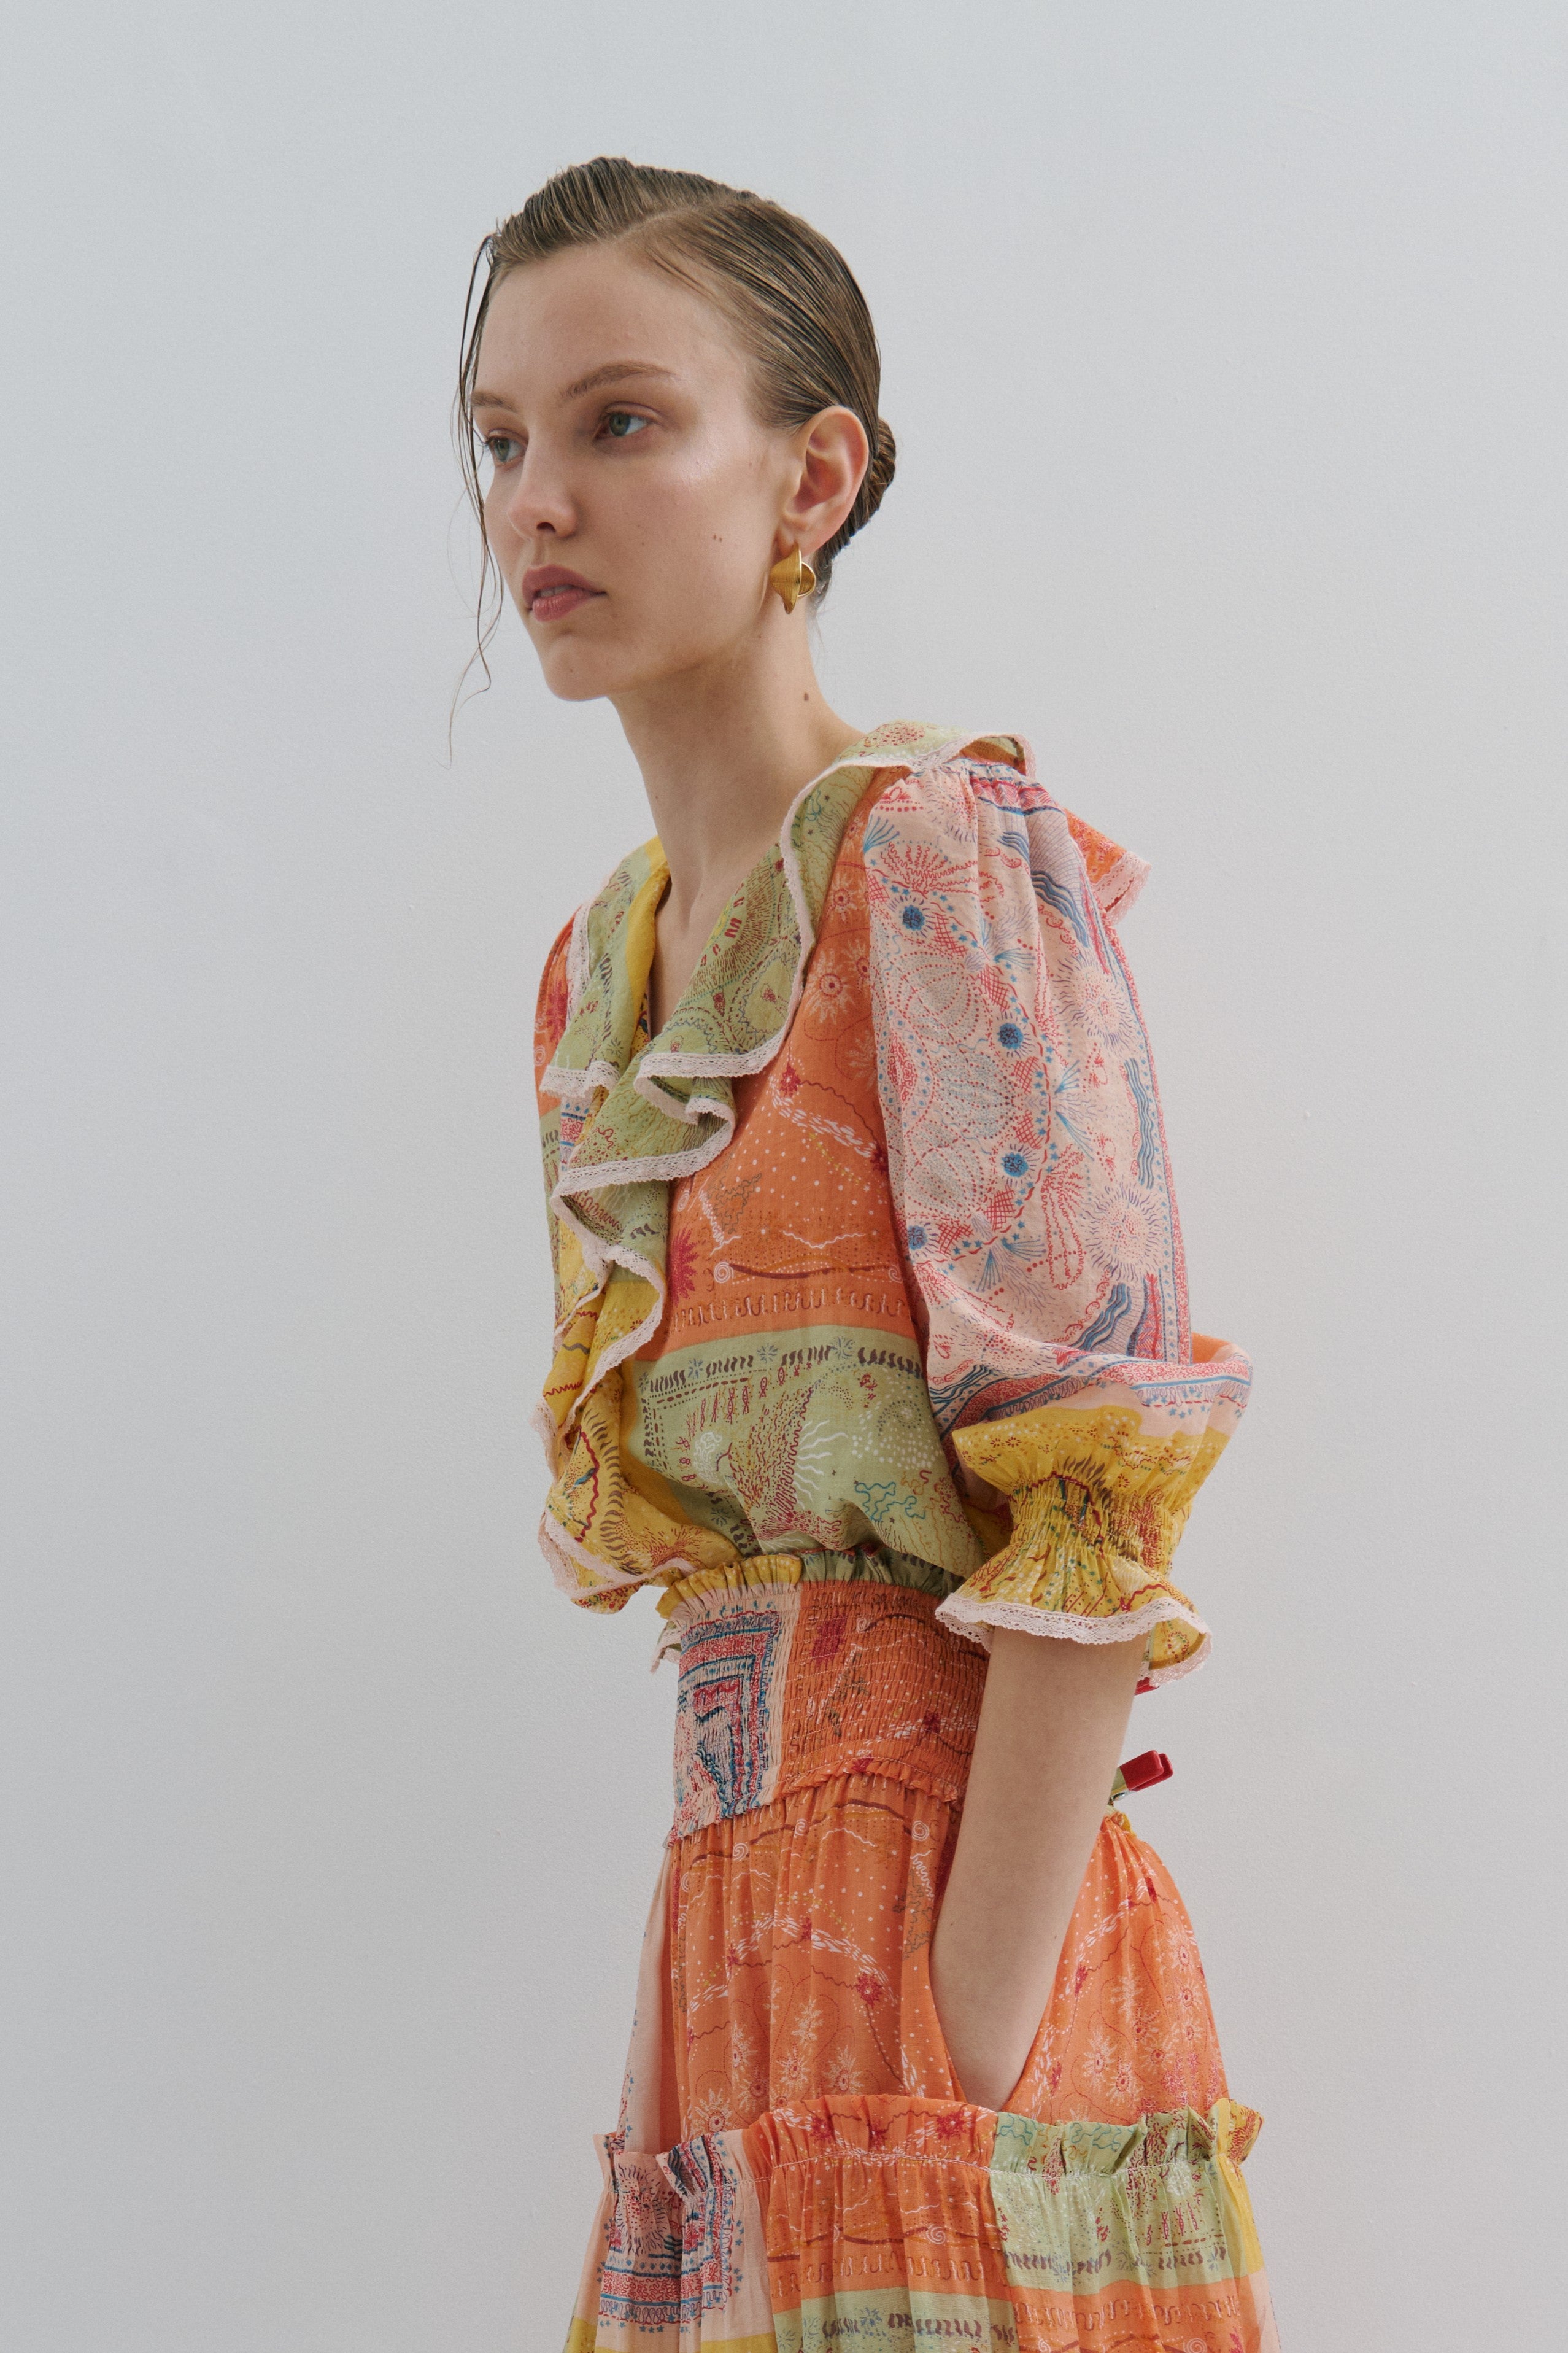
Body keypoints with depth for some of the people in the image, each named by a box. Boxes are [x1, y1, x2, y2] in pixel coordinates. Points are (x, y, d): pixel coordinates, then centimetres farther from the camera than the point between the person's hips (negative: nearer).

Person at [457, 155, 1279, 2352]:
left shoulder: (941, 851, -10)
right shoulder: (596, 970, 13)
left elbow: (1096, 1494, -16)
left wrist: (975, 2045, -19)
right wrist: (719, 1970, 10)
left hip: (952, 1872, -7)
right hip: (742, 1895, 7)